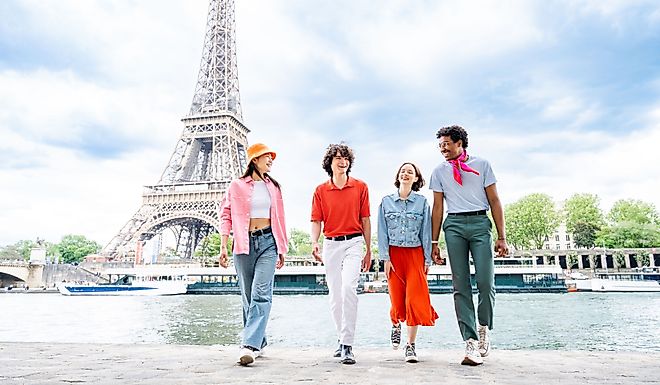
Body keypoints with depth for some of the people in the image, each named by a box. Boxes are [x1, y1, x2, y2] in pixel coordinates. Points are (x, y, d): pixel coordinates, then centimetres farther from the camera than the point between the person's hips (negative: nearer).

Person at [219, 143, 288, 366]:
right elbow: (226, 215, 4)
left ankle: (250, 346, -19)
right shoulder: (237, 186, 6)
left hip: (268, 242, 1)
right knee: (248, 297, 5)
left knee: (261, 294, -15)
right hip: (244, 243, -1)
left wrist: (282, 248, 17)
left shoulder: (274, 186, 16)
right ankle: (259, 342, 20)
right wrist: (223, 246, -5)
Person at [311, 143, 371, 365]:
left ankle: (348, 345, -14)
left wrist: (368, 251, 7)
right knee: (334, 295, 8)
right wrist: (314, 243, -13)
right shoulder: (321, 191, 6)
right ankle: (342, 340, 25)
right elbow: (316, 221, 5)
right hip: (331, 244, 2)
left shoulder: (360, 187, 4)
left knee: (348, 288, -20)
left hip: (353, 243, -2)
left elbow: (365, 220, 6)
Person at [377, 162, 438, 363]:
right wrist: (385, 258, -5)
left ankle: (411, 345, 4)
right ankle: (396, 324, 37)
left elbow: (426, 232, 4)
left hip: (415, 254, 0)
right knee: (397, 298, 3)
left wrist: (428, 259, 1)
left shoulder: (422, 202, 4)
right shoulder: (386, 201, 5)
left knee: (415, 298, -7)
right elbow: (382, 232, 3)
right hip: (394, 254, 0)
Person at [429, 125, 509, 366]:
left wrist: (501, 236, 0)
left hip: (480, 222, -1)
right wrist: (434, 242, 8)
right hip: (454, 224, 2)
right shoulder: (439, 171, 16)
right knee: (460, 285, -4)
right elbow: (437, 207, 13)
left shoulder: (482, 165, 11)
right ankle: (471, 343, -1)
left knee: (485, 281, -10)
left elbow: (494, 201, 7)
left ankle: (483, 329, 16)